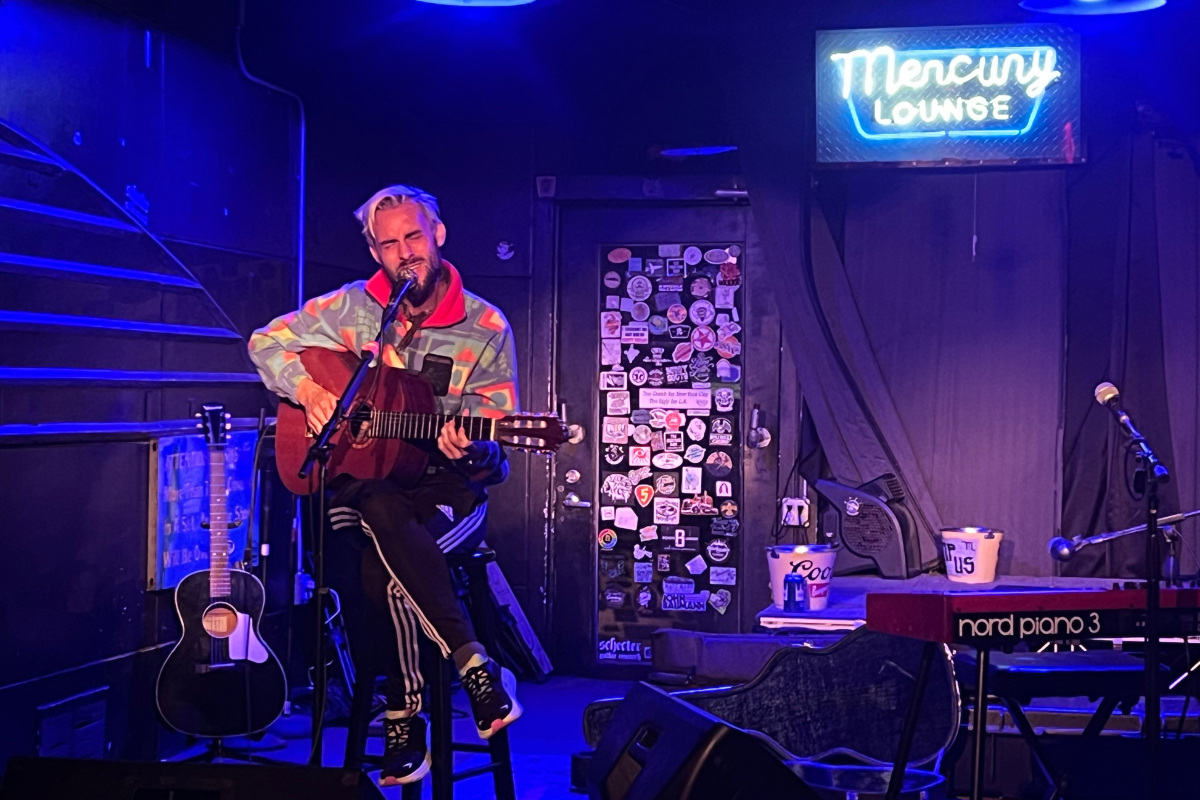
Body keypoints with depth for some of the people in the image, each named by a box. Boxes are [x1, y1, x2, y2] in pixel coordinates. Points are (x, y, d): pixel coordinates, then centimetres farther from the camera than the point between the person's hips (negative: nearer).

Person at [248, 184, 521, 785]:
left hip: (450, 486, -2)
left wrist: (468, 448, -24)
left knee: (393, 562, -34)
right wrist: (305, 387, -8)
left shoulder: (485, 327, 0)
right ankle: (474, 665, -32)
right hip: (363, 477, 2)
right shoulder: (351, 307, 5)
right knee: (384, 514, -36)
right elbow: (268, 341, 12)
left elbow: (493, 429, -1)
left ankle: (404, 721, -19)